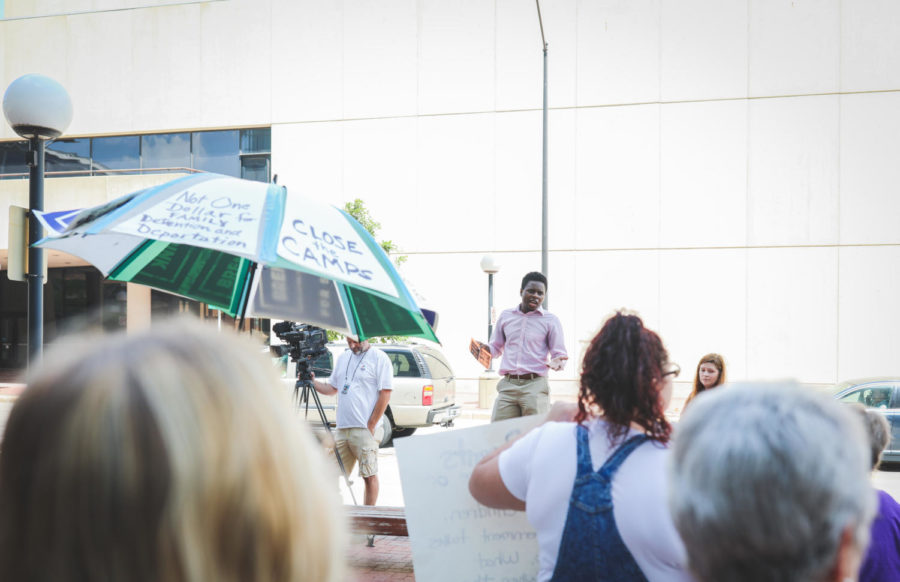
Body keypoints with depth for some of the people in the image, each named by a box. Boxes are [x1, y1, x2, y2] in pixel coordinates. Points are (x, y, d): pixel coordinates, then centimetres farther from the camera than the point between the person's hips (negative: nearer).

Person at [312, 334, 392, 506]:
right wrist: (313, 382, 4)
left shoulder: (379, 358, -4)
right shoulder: (343, 358, 16)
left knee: (369, 476, -1)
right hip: (341, 428, 6)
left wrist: (370, 426, -10)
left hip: (364, 429, -6)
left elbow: (385, 394, -8)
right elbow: (332, 388, 23)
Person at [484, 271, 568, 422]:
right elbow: (496, 348, 23)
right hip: (507, 385, 2)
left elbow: (559, 354, 7)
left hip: (535, 386, -2)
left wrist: (557, 363, -16)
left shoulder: (550, 320, 7)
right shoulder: (506, 316, 16)